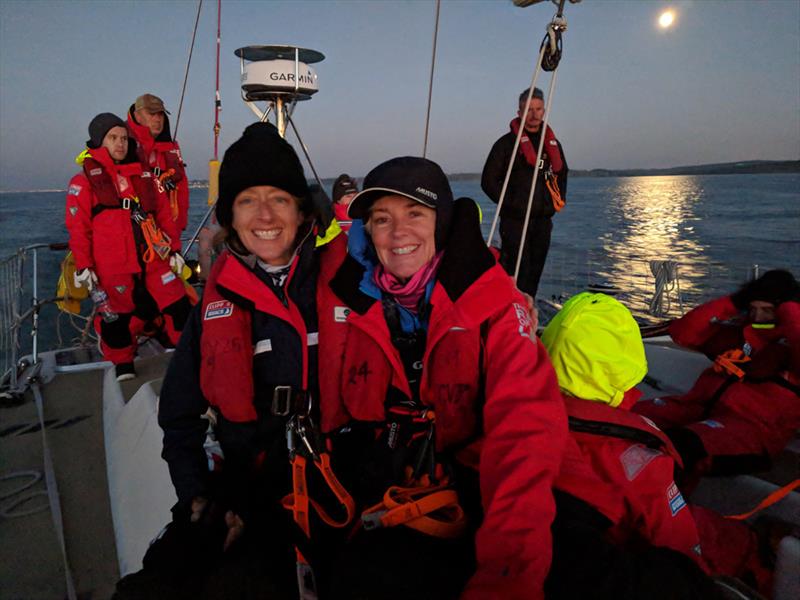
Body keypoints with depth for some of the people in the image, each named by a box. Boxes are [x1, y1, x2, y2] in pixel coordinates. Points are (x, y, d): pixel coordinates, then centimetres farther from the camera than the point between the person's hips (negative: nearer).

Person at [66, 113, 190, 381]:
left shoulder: (143, 176, 13)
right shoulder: (84, 181, 1)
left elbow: (163, 214, 15)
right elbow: (78, 228, -2)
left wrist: (174, 247, 9)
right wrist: (83, 266, -6)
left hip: (154, 259, 3)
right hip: (112, 266, -3)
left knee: (178, 305, 0)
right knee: (116, 315, 6)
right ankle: (123, 363, 25)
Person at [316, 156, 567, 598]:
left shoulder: (490, 301, -9)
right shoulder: (344, 300, -1)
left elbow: (525, 431, -19)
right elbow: (331, 415, 5)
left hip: (468, 502, -2)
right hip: (372, 505, 3)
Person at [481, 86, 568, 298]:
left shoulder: (553, 144, 15)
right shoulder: (506, 143, -3)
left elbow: (562, 174, 30)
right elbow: (488, 181, -4)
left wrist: (558, 201, 17)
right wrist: (509, 204, -8)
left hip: (543, 220, 6)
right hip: (515, 219, -6)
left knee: (534, 272, 10)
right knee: (517, 272, -12)